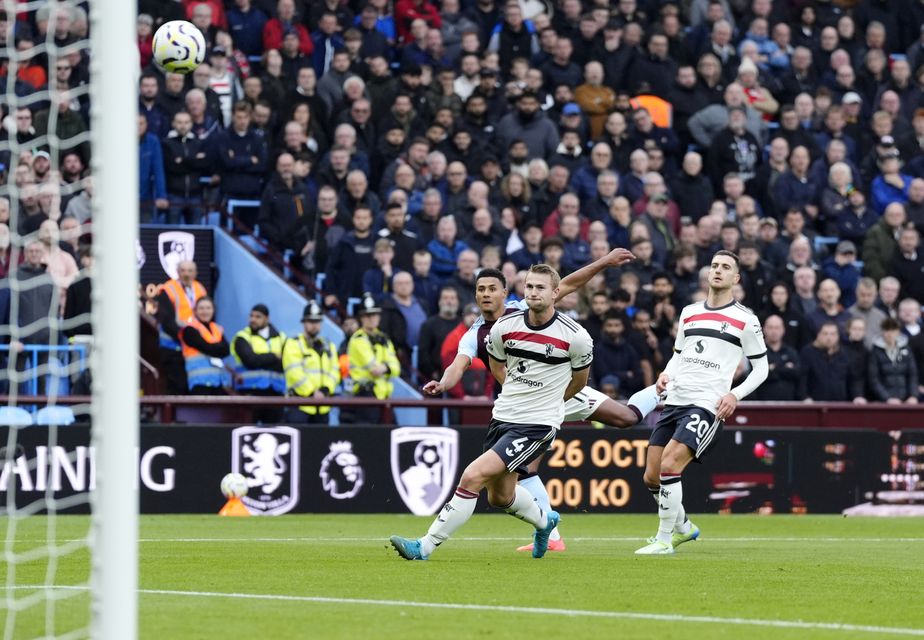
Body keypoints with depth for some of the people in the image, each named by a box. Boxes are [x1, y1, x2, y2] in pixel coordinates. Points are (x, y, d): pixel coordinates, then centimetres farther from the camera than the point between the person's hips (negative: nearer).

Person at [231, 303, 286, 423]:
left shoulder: (280, 338, 13)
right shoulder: (242, 338, 4)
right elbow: (251, 360, -13)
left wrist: (262, 361, -12)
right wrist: (274, 357, -3)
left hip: (275, 392, 3)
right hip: (250, 392, -3)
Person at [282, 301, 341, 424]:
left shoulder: (329, 346, 18)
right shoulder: (293, 345, -1)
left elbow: (334, 372, 8)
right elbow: (295, 373, -12)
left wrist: (325, 390, -10)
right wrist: (311, 392, -18)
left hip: (322, 407, 6)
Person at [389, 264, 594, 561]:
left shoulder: (575, 336, -12)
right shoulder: (504, 327, -3)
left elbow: (579, 379, 9)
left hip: (538, 425, -6)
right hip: (503, 416, 6)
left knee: (473, 477, -18)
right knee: (500, 497, 19)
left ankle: (425, 547, -14)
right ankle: (544, 522, 52)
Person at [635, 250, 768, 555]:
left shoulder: (745, 320, 1)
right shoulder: (689, 312, 17)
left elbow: (761, 368, 6)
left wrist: (735, 394, -8)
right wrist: (666, 374, 5)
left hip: (707, 405, -6)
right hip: (675, 401, 6)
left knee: (669, 466, -22)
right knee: (651, 476, 3)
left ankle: (664, 539, -9)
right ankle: (683, 527, 28)